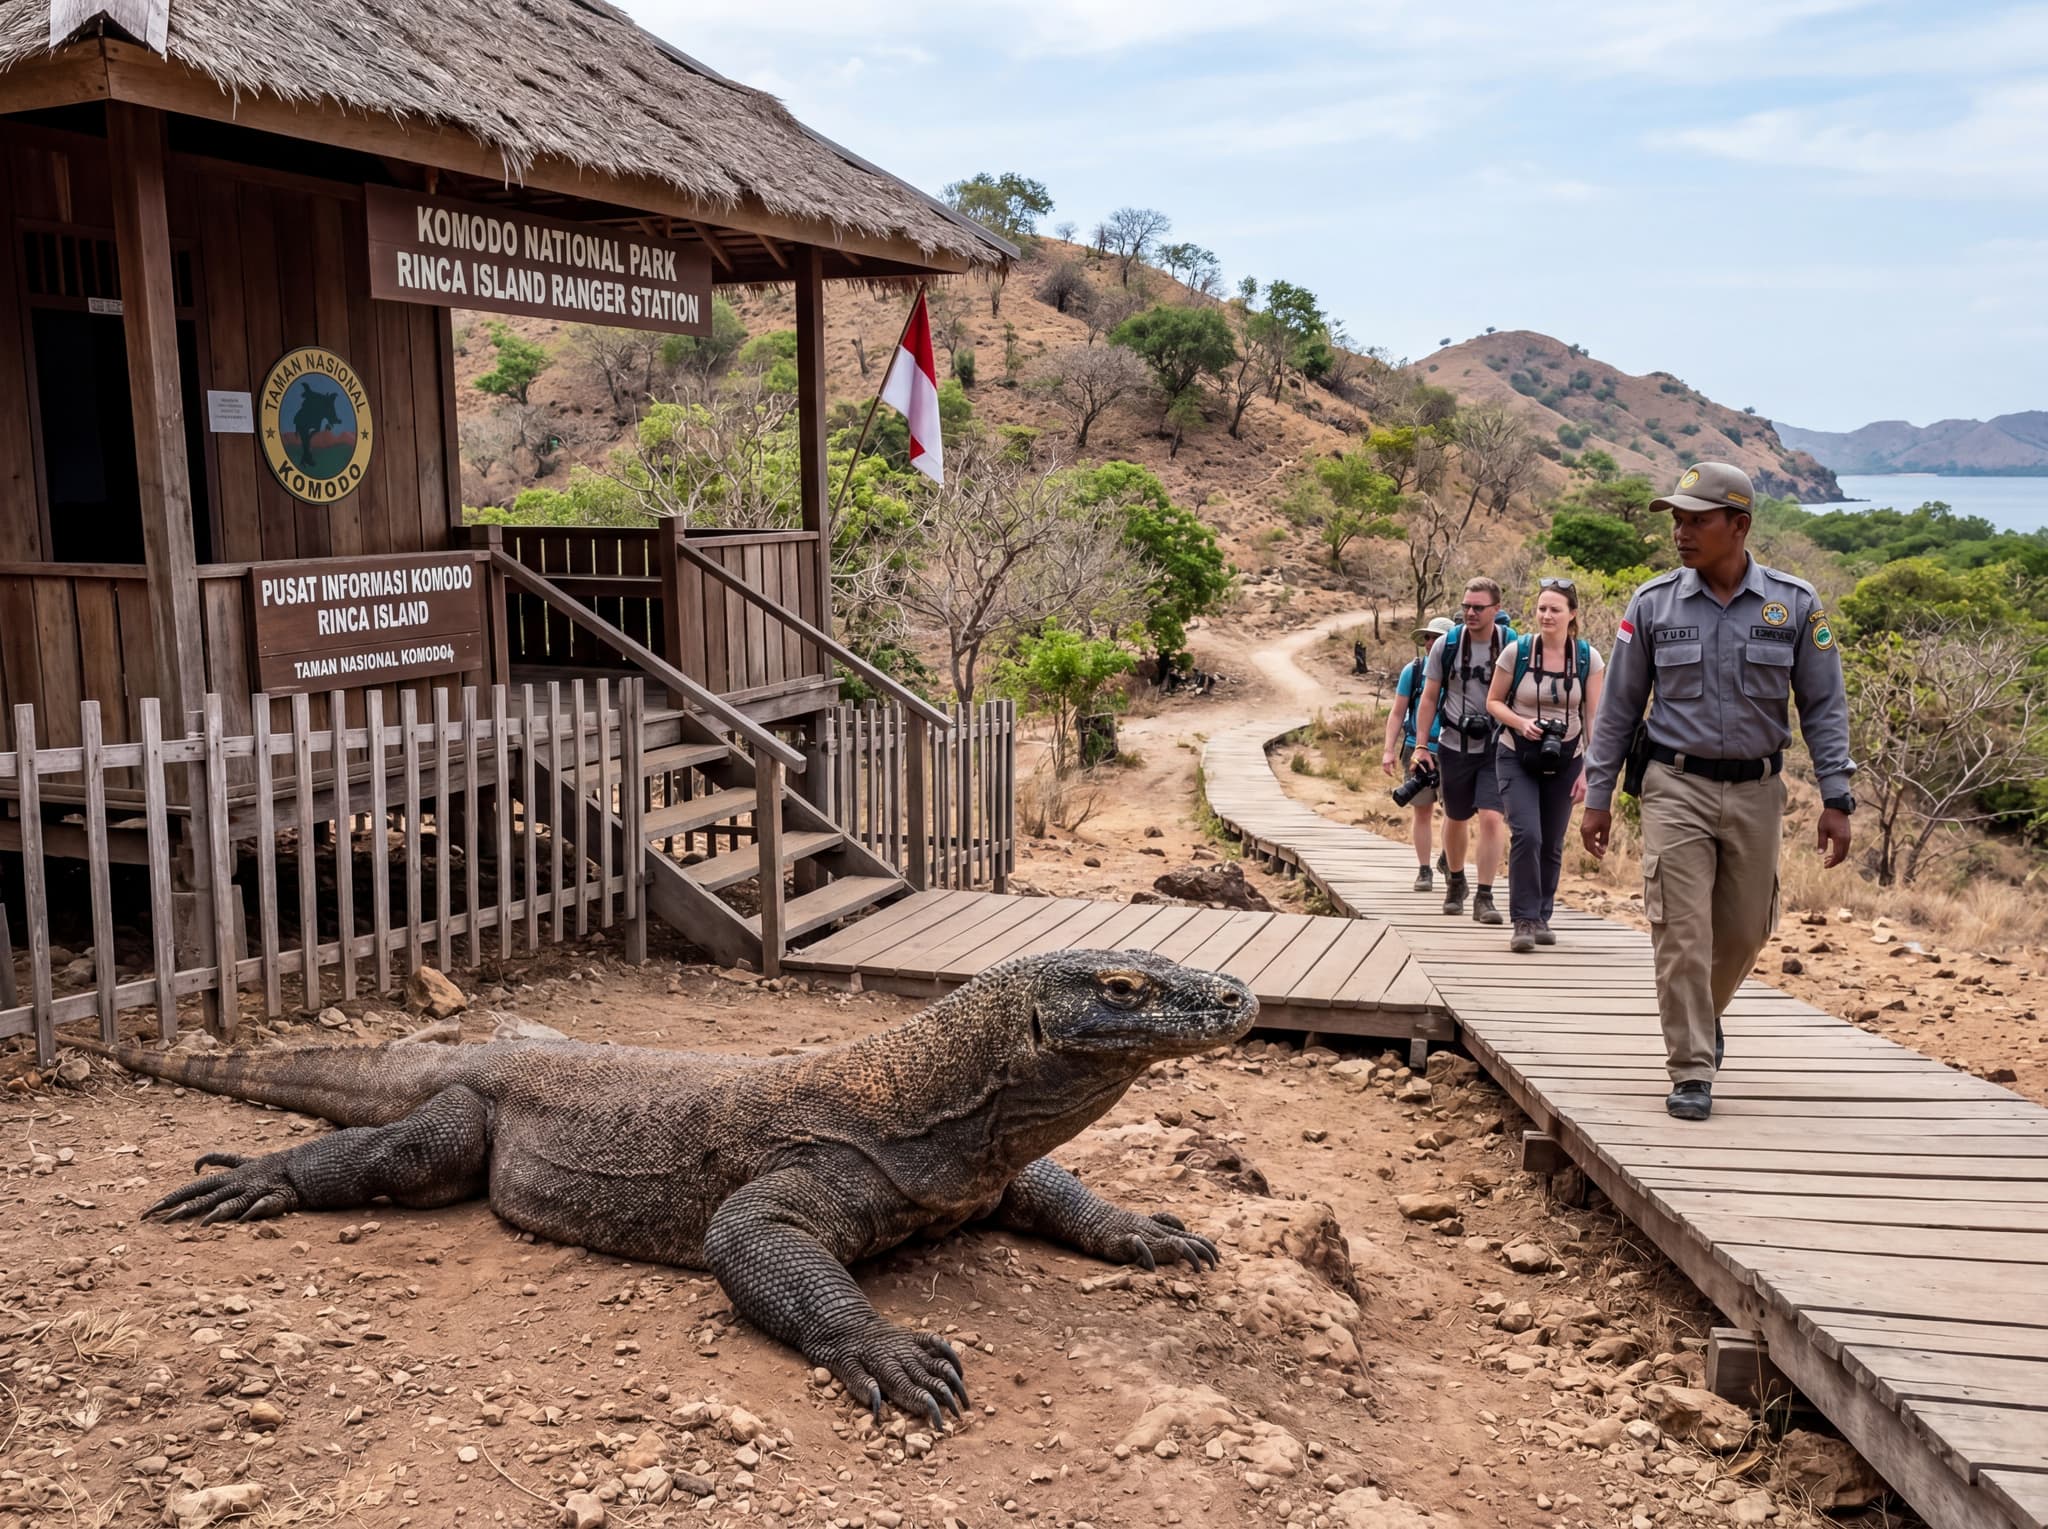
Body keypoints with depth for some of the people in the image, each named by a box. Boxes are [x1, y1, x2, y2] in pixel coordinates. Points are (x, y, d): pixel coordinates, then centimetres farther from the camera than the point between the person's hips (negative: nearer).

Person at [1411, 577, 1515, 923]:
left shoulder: (1513, 647, -7)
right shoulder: (1446, 645, -3)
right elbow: (1429, 698, 3)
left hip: (1496, 748, -2)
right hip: (1454, 746, 2)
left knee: (1491, 817, -15)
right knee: (1456, 820, 16)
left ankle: (1484, 897, -8)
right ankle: (1455, 882, 40)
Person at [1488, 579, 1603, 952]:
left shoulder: (1588, 658, -3)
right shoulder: (1517, 651, -6)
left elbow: (1594, 718, 0)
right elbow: (1493, 701, 3)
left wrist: (1588, 770, -5)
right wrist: (1520, 723, -16)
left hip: (1565, 761, 2)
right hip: (1517, 758, -2)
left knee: (1552, 844, 8)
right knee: (1526, 835, -17)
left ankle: (1542, 918, 25)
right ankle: (1524, 921, -8)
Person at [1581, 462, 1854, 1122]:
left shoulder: (1794, 604, -1)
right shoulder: (1652, 604, -1)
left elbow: (1824, 707, 3)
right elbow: (1618, 707, 5)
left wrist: (1836, 799, -3)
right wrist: (1598, 796, 3)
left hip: (1756, 793, 2)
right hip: (1676, 789, -1)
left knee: (1744, 931, 12)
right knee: (1682, 934, -7)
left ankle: (1705, 1016, 40)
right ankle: (1692, 1073, 1)